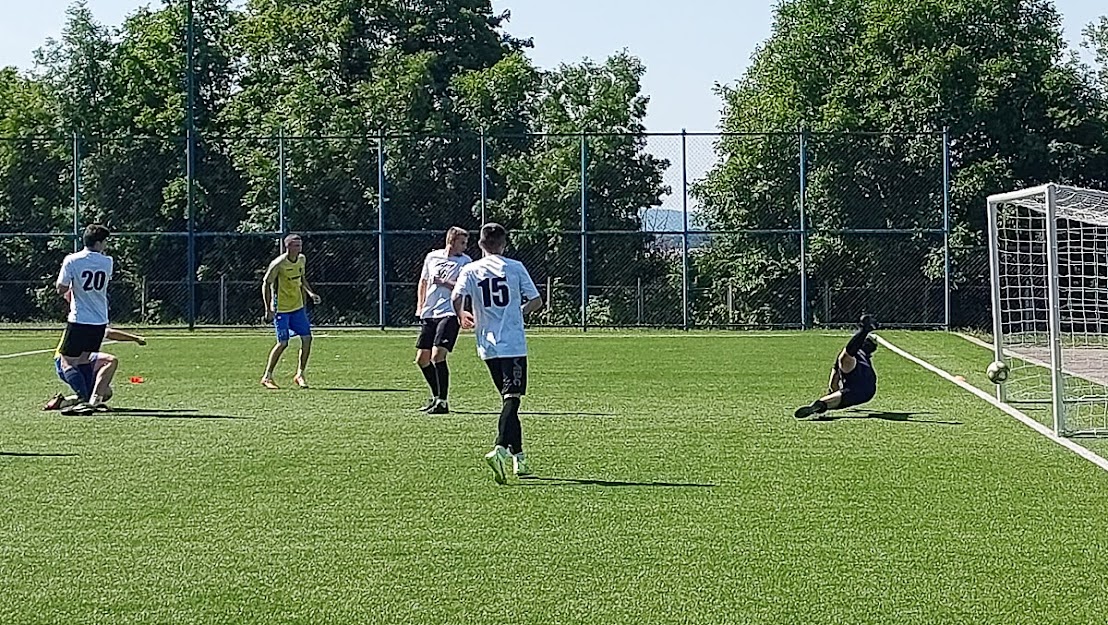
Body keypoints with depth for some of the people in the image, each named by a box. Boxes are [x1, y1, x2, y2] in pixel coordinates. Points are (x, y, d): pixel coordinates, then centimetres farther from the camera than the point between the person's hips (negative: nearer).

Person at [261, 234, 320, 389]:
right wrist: (268, 309, -15)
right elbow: (266, 284, -12)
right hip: (281, 309, -7)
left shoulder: (302, 260, 3)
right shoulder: (278, 264, -17)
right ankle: (267, 377, 5)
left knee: (307, 338, -2)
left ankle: (300, 375, 10)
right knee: (283, 343, -9)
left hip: (298, 306, 7)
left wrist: (310, 292, 4)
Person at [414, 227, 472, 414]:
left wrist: (443, 283, -17)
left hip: (449, 314, -6)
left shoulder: (466, 261, -2)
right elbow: (423, 281, 22)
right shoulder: (432, 257, 10)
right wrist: (420, 306, 14)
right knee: (421, 359, 9)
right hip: (428, 314, 6)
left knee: (437, 356, -19)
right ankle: (437, 397, 27)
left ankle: (443, 402, -11)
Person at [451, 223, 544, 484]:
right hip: (514, 344, -3)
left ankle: (518, 457, 18)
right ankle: (501, 449, -30)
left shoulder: (470, 270, 4)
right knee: (511, 398, -8)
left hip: (488, 346, 3)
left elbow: (456, 297, -10)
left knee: (508, 398, 15)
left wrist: (461, 316, 10)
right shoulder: (515, 267, 2)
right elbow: (536, 301, 2)